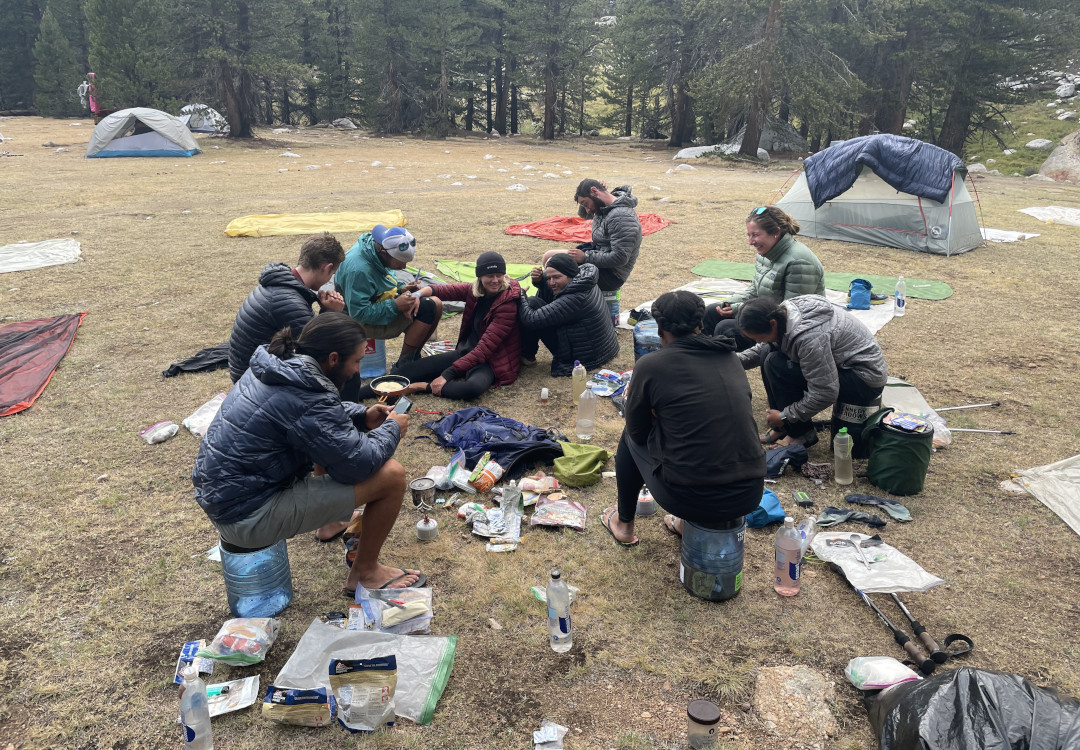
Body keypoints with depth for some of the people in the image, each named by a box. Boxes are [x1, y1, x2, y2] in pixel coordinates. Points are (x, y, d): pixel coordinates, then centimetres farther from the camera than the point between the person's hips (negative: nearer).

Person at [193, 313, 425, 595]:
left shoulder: (272, 368, 1)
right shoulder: (309, 401, -26)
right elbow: (359, 465, -19)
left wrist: (362, 416, 8)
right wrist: (392, 429, -2)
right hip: (248, 518, -10)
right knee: (392, 474, -12)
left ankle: (331, 521, 37)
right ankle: (365, 573, 8)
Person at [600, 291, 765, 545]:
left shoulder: (650, 365, -6)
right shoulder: (730, 357, 9)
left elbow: (637, 431, 5)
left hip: (691, 498, -4)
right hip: (750, 495, 5)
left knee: (630, 437, 22)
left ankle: (624, 524, 36)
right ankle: (689, 522, 34)